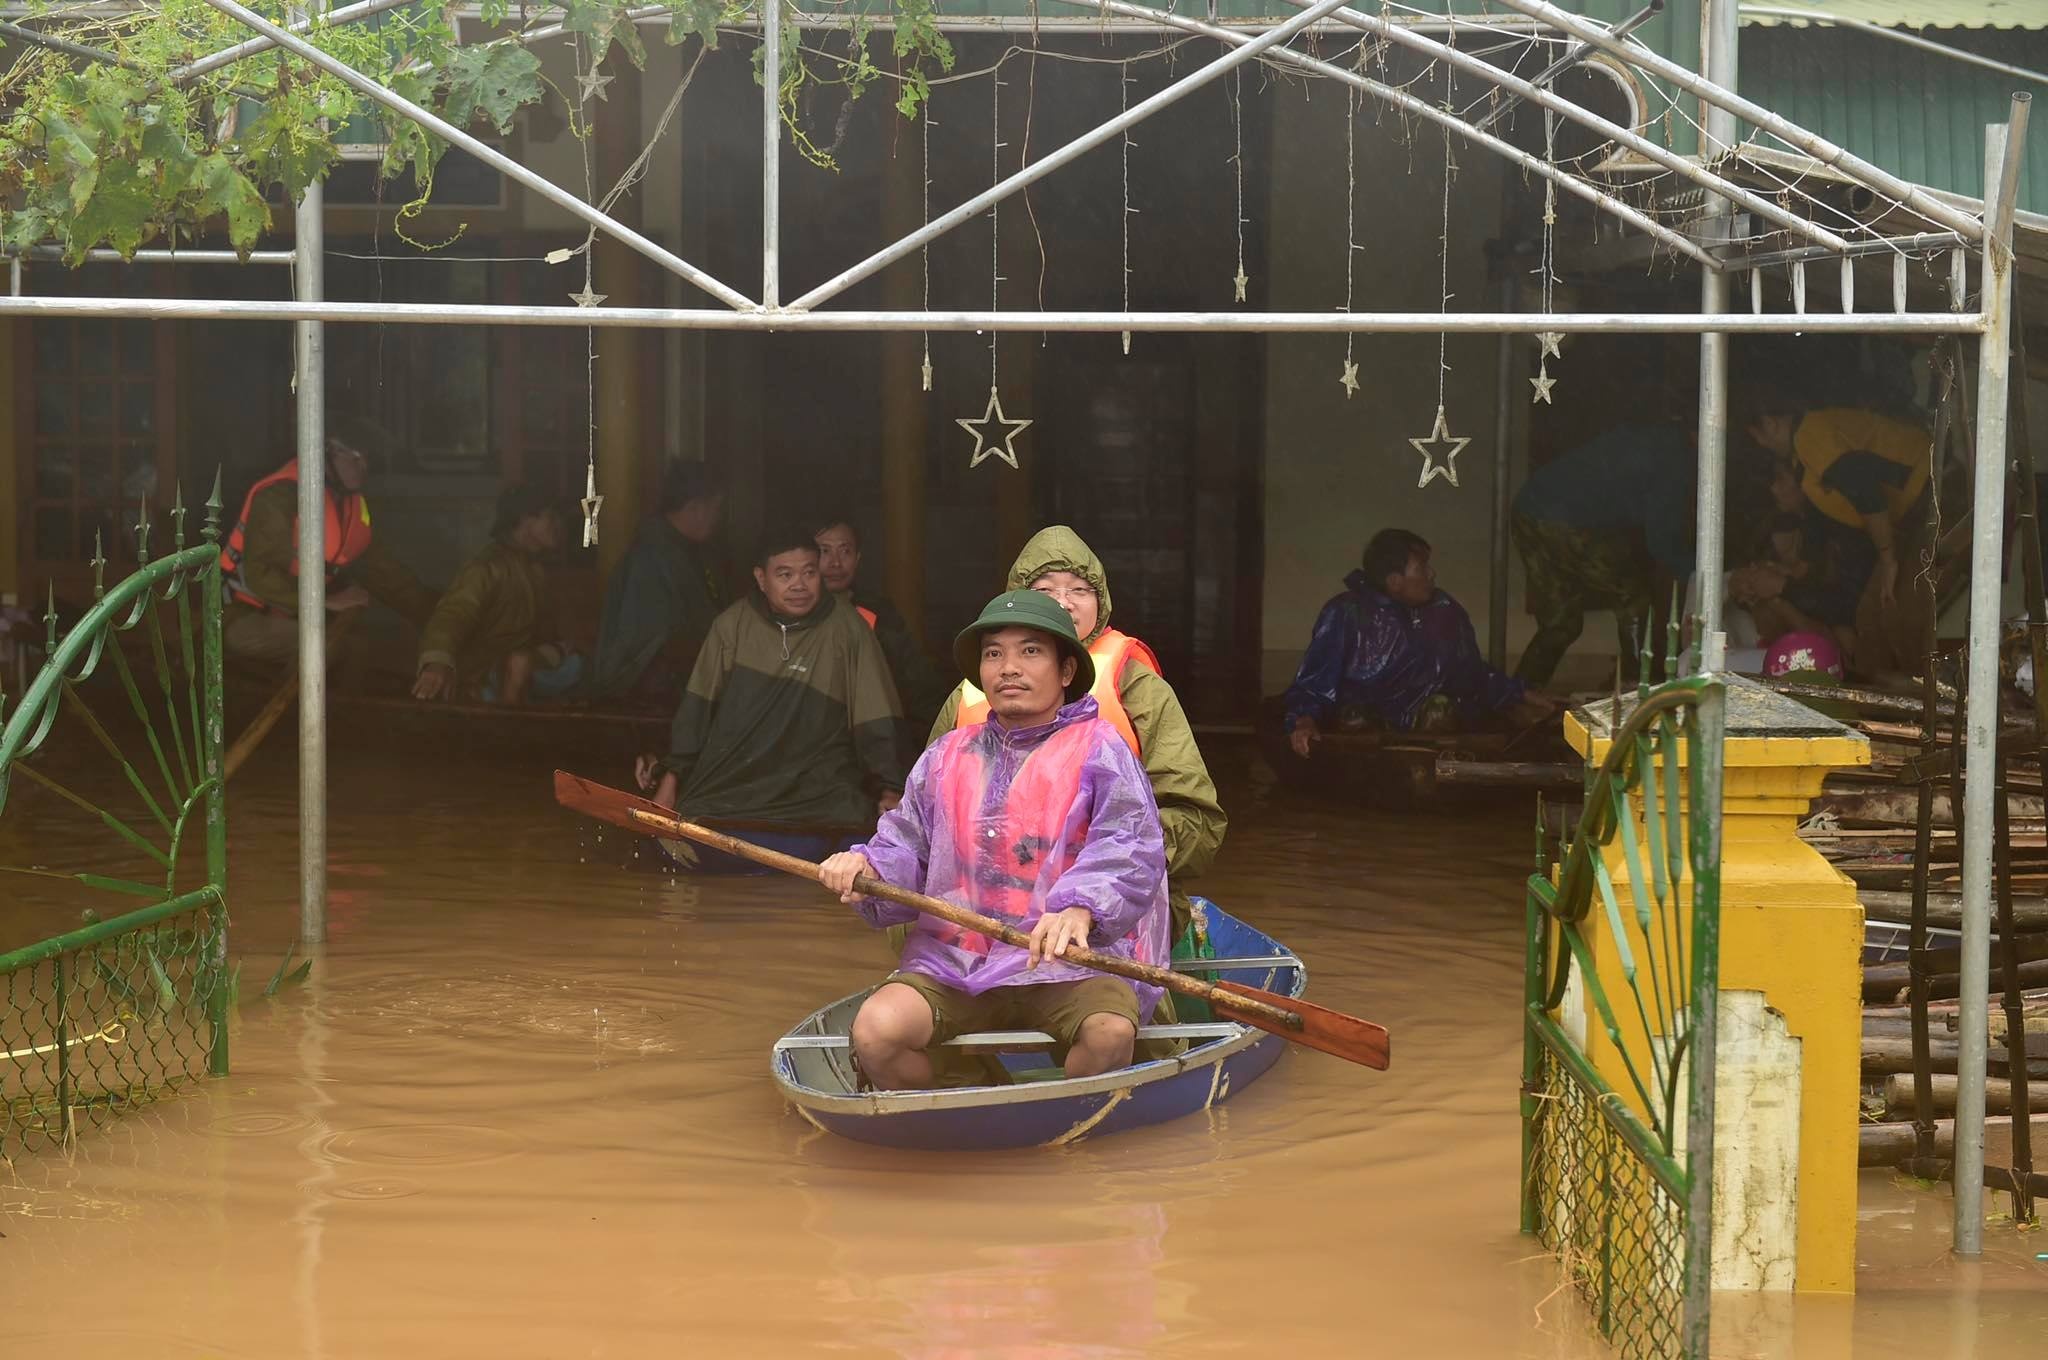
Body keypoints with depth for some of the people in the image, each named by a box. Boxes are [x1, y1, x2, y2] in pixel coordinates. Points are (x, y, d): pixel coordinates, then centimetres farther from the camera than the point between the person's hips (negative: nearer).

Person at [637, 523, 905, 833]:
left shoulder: (847, 630, 0)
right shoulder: (733, 624, 6)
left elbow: (875, 722, 1)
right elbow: (696, 707, 10)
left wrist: (889, 792, -9)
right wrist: (671, 777, 6)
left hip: (818, 787, -1)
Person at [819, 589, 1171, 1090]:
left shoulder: (1098, 749, 3)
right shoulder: (947, 757, 18)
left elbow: (1130, 849, -13)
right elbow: (906, 847, 16)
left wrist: (1081, 908, -33)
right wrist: (866, 867, -9)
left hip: (1070, 960, -3)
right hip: (952, 961, 4)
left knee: (1110, 1032, -35)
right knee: (875, 1030, -24)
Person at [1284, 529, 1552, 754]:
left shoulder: (1445, 611, 12)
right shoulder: (1346, 614, -2)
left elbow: (1473, 673, 25)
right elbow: (1315, 682, -7)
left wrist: (1518, 696, 15)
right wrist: (1304, 719, -26)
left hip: (1437, 732, 4)